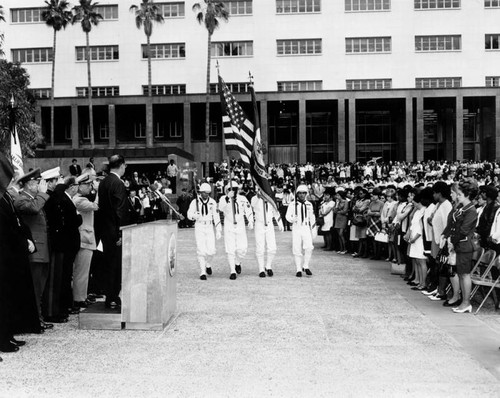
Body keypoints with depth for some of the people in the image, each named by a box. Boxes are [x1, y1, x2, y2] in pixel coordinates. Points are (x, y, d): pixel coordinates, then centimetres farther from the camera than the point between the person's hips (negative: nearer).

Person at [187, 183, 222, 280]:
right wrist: (195, 216, -26)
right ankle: (202, 272, -1)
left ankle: (208, 264, 27)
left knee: (211, 251, -5)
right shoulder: (195, 202, -4)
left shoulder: (212, 202, 2)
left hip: (209, 228, 2)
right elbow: (189, 214, -2)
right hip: (199, 227, -2)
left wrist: (218, 230, 2)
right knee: (201, 250, -9)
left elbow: (216, 216, 5)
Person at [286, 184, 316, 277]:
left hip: (306, 228, 2)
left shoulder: (309, 204, 12)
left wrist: (313, 223, 10)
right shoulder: (293, 205, 2)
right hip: (296, 228, -1)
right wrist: (293, 219, -25)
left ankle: (305, 266, 3)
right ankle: (299, 270, 8)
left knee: (309, 247, -15)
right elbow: (288, 216, -6)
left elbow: (312, 217, 21)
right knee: (297, 249, -1)